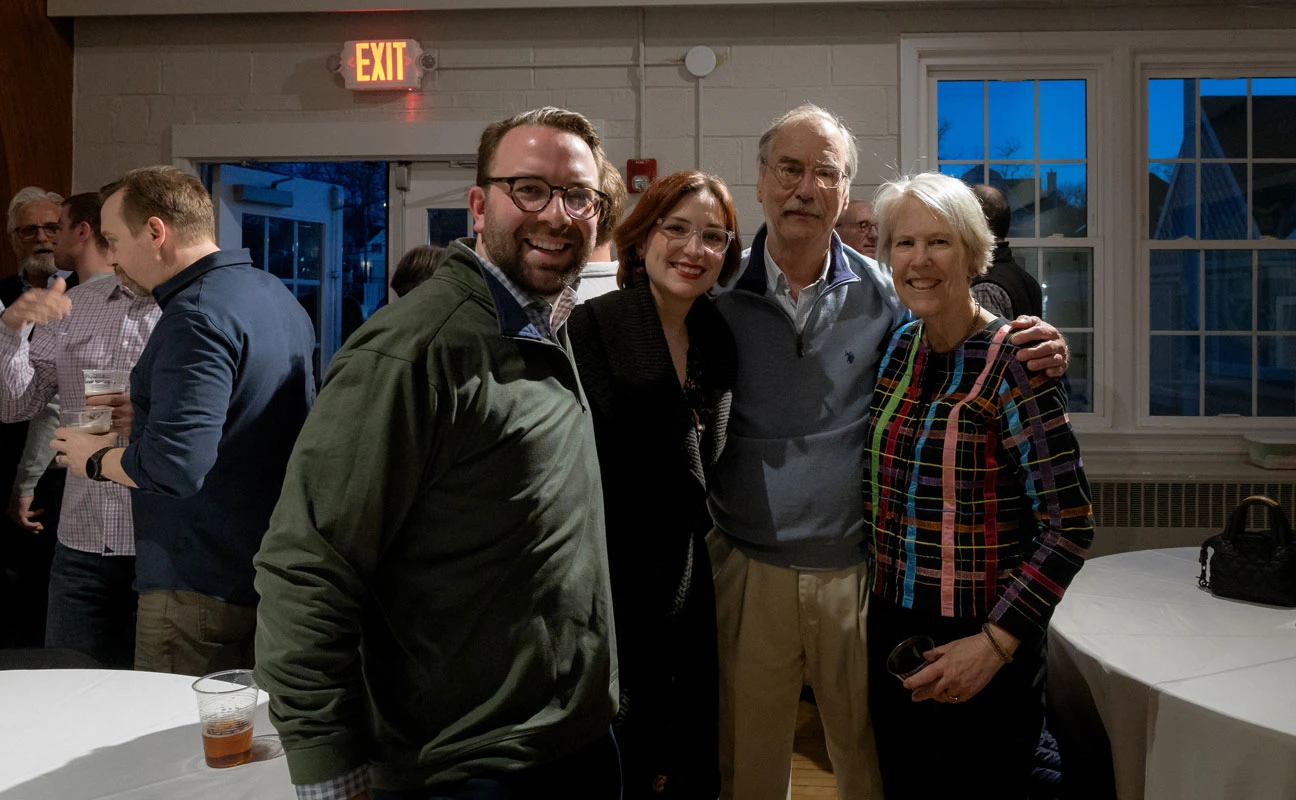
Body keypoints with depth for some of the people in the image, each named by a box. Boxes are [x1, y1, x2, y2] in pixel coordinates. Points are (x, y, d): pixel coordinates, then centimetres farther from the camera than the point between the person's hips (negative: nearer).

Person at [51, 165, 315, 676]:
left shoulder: (195, 316, -20)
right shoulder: (276, 294, 10)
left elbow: (175, 466, -28)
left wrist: (98, 458, -9)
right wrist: (149, 409, 16)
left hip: (201, 588, -9)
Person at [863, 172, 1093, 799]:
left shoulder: (1011, 361, -16)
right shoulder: (894, 351, 2)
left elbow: (1070, 525, -17)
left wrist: (996, 642, -20)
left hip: (978, 652, -5)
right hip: (889, 632, 6)